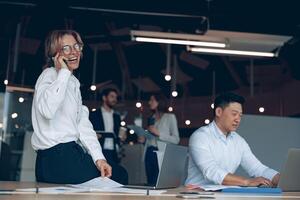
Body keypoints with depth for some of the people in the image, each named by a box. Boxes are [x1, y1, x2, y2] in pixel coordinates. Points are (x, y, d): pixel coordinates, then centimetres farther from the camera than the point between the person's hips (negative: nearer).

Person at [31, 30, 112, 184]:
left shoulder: (73, 82, 18)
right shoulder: (50, 75, -7)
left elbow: (83, 124, 10)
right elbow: (47, 110, -30)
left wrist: (98, 157, -2)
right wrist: (63, 73, -18)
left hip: (73, 152, 8)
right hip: (56, 158, -8)